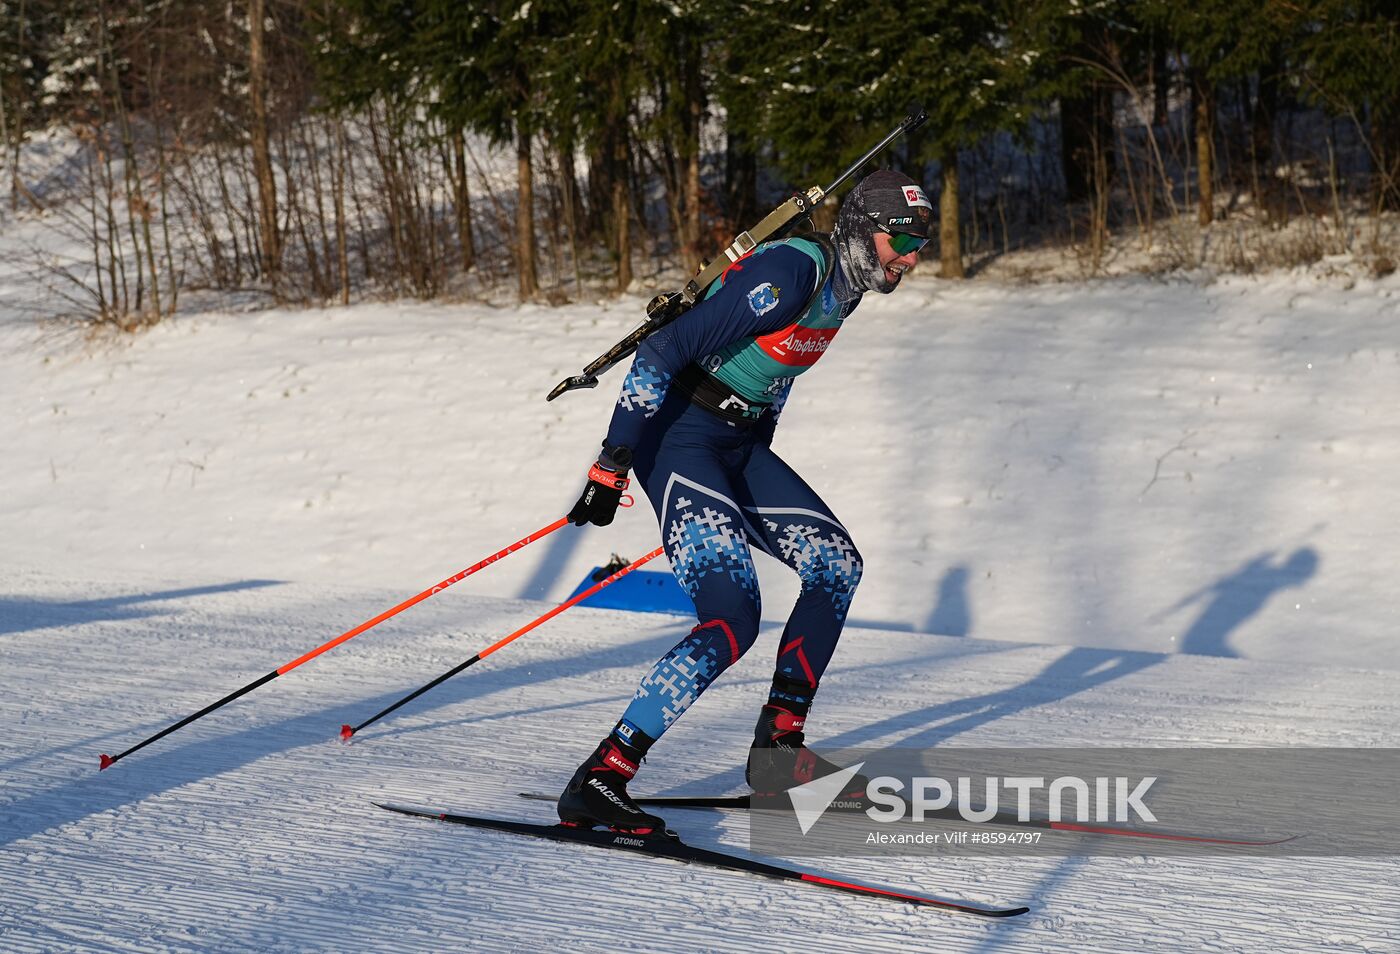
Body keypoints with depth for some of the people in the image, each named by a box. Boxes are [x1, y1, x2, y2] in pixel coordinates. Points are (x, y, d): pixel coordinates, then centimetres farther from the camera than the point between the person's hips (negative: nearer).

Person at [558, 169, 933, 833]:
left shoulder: (846, 284, 8)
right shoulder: (789, 274, -21)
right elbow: (663, 351, -24)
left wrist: (760, 474, 29)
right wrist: (613, 463, -27)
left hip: (737, 441, 10)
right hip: (677, 434, -10)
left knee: (836, 565, 10)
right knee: (732, 618, -19)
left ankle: (777, 749, 16)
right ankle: (598, 781, -18)